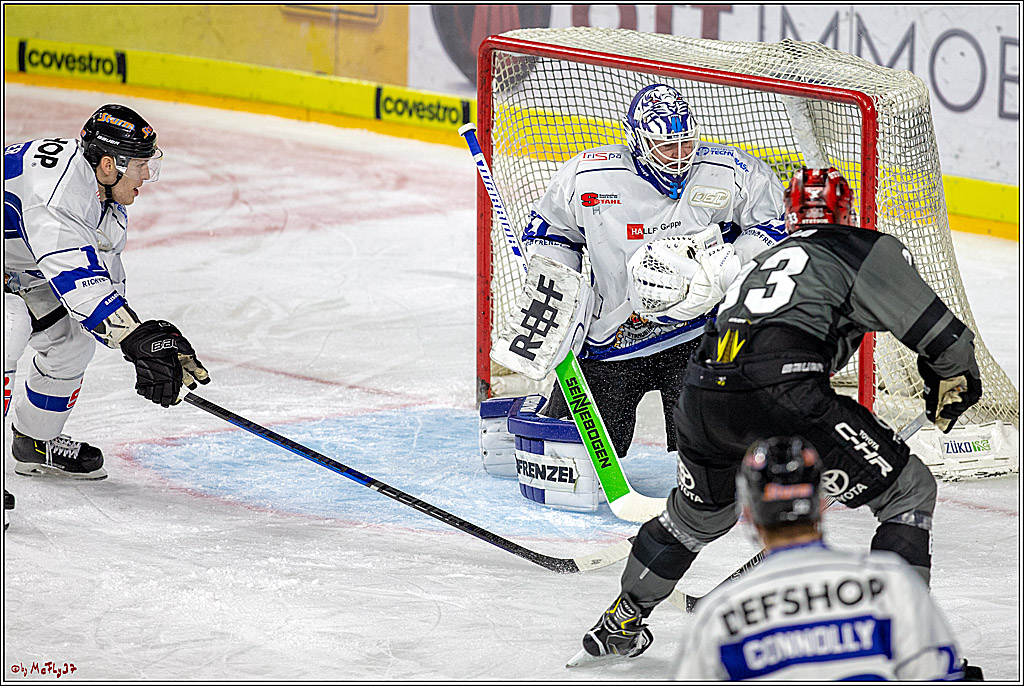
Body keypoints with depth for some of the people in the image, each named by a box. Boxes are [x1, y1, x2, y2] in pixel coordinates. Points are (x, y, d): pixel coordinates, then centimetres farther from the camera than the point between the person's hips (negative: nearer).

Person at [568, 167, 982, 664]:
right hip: (782, 391, -6)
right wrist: (955, 383, 28)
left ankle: (618, 624, 47)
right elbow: (940, 337, 7)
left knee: (699, 513, 35)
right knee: (908, 490, 8)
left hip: (699, 399, 7)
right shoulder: (867, 250, 16)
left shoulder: (761, 263, 36)